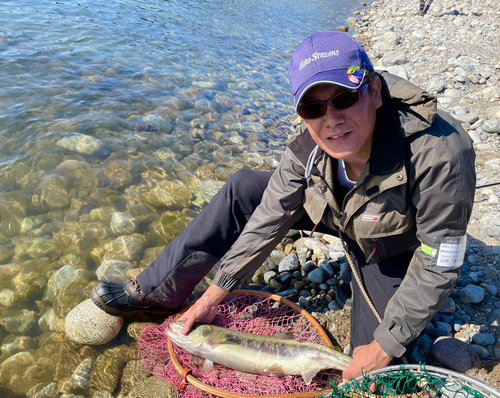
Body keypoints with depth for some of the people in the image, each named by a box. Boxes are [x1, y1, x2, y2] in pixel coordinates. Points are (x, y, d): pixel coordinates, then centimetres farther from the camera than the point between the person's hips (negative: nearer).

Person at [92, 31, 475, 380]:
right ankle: (158, 293, 0)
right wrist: (212, 297, -12)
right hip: (340, 215, 4)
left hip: (394, 249, -3)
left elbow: (438, 267, -27)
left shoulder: (438, 154, -39)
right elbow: (269, 220, -17)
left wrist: (384, 348, -20)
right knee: (243, 189, -8)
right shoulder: (311, 143, -25)